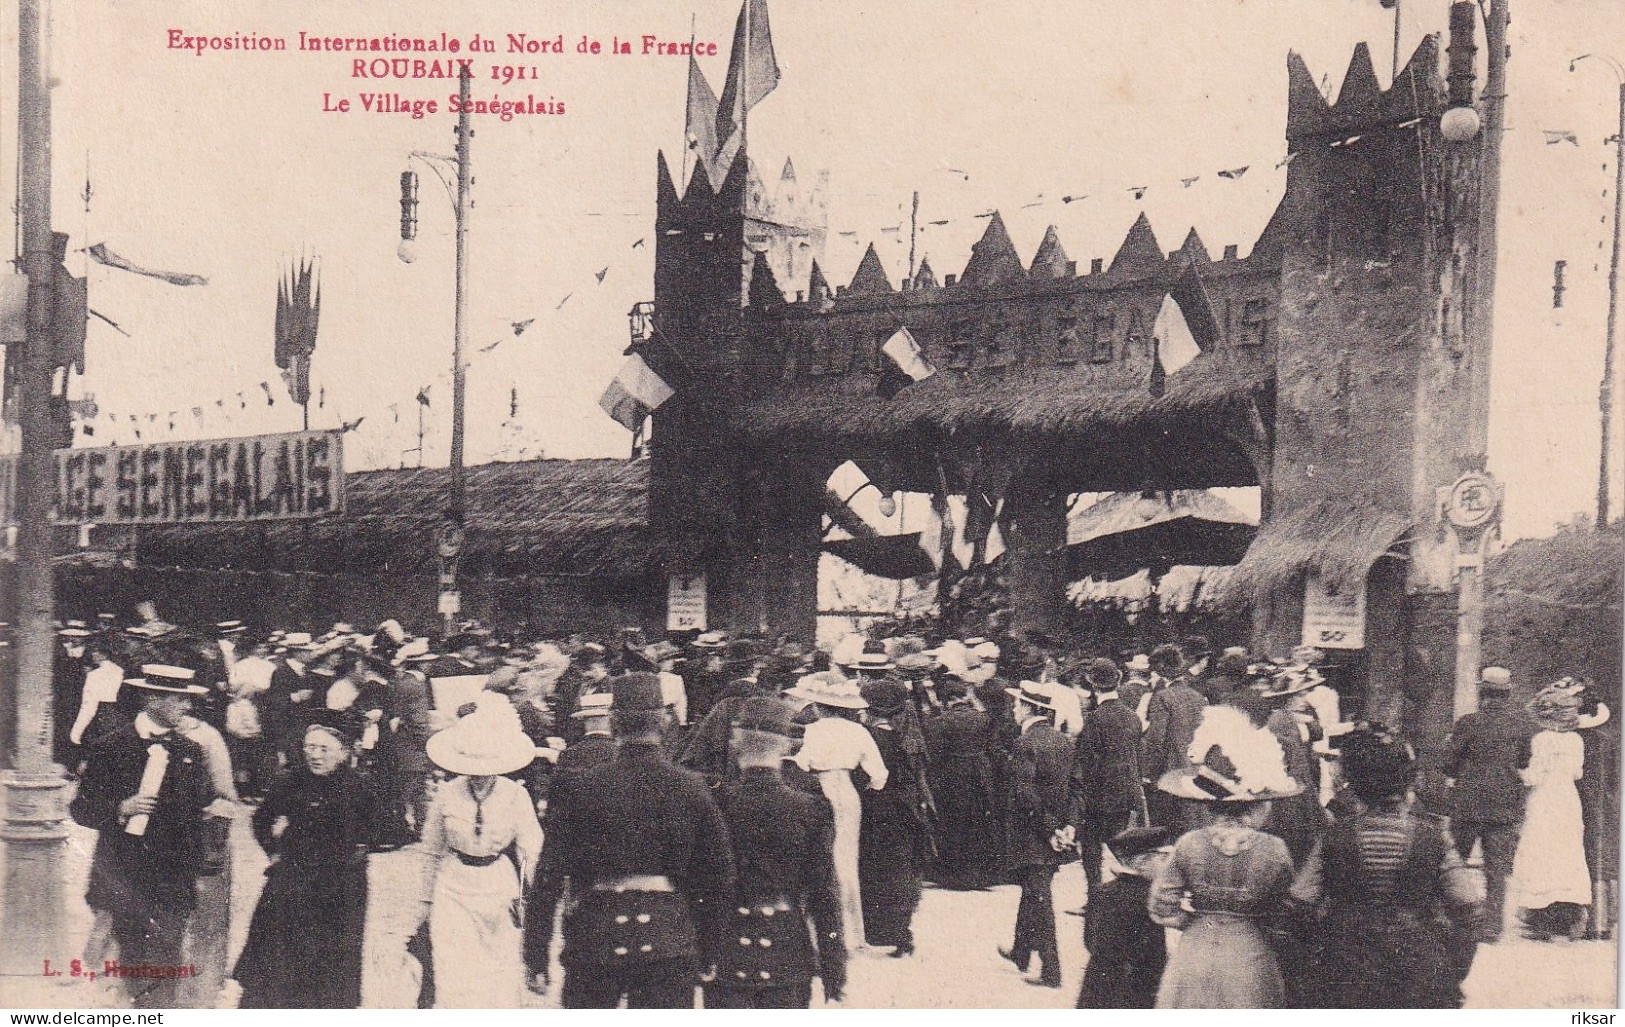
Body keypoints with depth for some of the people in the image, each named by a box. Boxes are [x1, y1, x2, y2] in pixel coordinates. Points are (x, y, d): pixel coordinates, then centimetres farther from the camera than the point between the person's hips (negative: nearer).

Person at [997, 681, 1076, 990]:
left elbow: (1025, 795, -22)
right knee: (1032, 893, 22)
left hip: (1030, 836, -7)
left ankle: (1051, 972, -1)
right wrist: (1066, 824, 4)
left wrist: (1048, 830, -16)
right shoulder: (1064, 741, 5)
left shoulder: (1024, 745, -17)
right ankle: (1021, 953, 36)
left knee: (1040, 900, -3)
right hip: (1055, 830, 7)